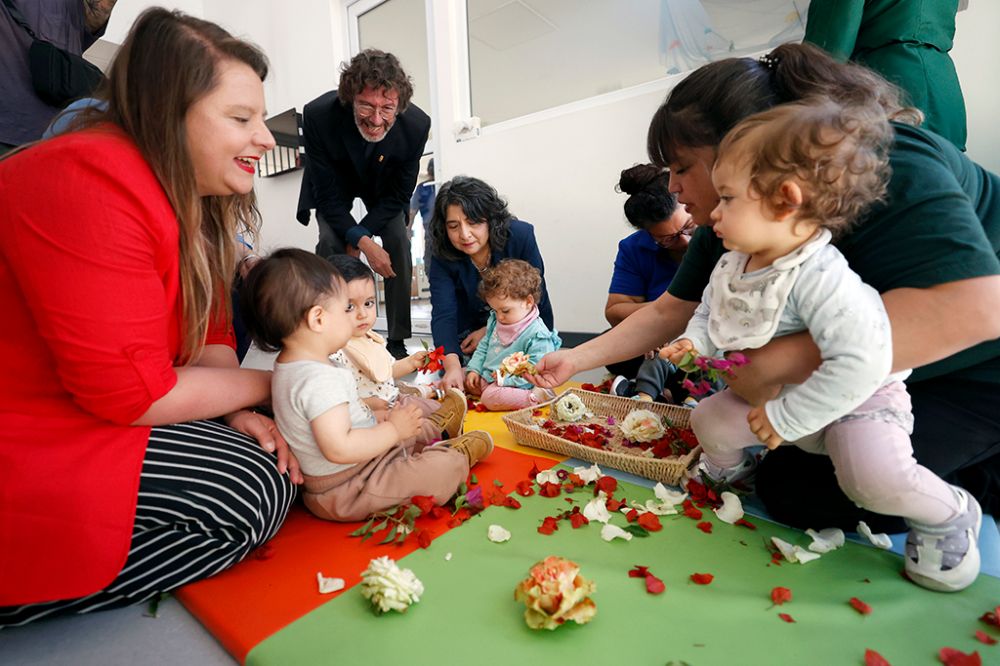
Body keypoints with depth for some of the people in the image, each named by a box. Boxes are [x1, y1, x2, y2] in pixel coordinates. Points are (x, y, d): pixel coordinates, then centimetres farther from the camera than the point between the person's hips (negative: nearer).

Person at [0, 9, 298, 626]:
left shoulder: (192, 199, 5)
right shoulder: (92, 185, -24)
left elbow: (210, 332, 5)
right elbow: (130, 394, -26)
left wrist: (242, 413, -11)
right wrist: (264, 385, -13)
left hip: (89, 415, 10)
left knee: (264, 455, 4)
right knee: (255, 491, -17)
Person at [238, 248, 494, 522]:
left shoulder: (290, 365, 3)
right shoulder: (320, 378, -31)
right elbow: (339, 448, -35)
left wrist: (378, 416, 8)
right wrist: (393, 429, -23)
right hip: (344, 493, -11)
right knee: (445, 465, -10)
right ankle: (457, 455, 16)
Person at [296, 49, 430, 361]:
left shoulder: (416, 124, -32)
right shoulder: (318, 115, -35)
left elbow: (399, 195, -20)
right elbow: (328, 195, -26)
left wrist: (356, 238, -25)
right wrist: (364, 242, -36)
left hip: (383, 186, 1)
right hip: (335, 183, -1)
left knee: (399, 243, -13)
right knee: (331, 242, -20)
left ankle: (398, 342, -1)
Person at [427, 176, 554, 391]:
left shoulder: (520, 236, -23)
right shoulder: (442, 254, -20)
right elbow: (443, 315, -30)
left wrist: (490, 331, -22)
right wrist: (453, 366, -47)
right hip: (473, 330, 2)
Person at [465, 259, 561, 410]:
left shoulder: (538, 335, -20)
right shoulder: (495, 321, 7)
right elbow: (483, 346, 17)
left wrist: (507, 378, -29)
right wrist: (474, 369, 4)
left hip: (512, 384, -8)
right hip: (486, 375, 9)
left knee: (491, 398, -32)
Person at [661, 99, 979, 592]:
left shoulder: (821, 278, -35)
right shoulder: (731, 264, -8)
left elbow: (861, 364, -39)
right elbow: (709, 311, 10)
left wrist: (787, 417, -33)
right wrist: (695, 342, -12)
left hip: (855, 399, -7)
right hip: (775, 395, 7)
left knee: (873, 477, -29)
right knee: (709, 420, 0)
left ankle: (948, 517, 7)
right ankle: (727, 471, 35)